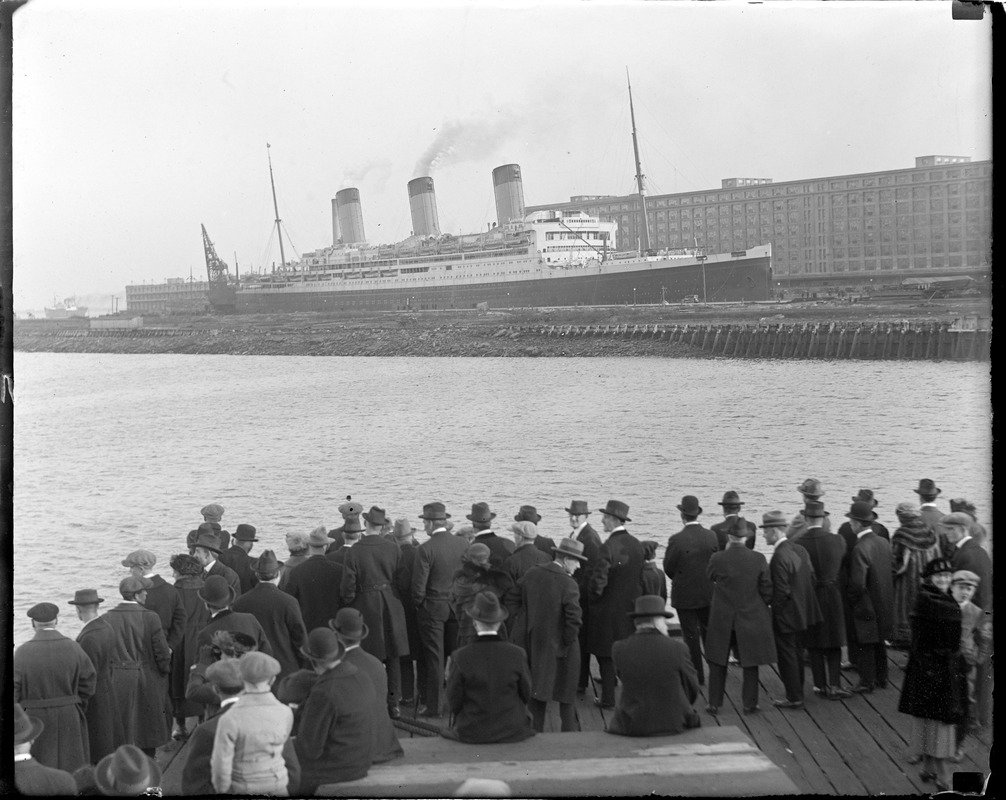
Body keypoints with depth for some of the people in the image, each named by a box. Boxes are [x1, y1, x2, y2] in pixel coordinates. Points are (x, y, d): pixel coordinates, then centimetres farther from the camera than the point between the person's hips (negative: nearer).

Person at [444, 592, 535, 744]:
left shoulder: (461, 657, -16)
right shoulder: (517, 655, -12)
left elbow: (454, 704, -8)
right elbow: (526, 696, 0)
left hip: (472, 734, -1)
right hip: (512, 732, 1)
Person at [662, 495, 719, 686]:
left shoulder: (677, 540, -20)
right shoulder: (711, 536, -9)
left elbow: (668, 568, -9)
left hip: (685, 595, -4)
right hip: (708, 592, 4)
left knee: (691, 636, 7)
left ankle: (697, 676, 13)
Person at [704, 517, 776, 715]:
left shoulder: (717, 558, -15)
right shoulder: (758, 559, -12)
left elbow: (710, 577, 6)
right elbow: (767, 591, -5)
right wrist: (761, 607, 13)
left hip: (722, 620, 0)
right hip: (752, 618, 0)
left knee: (718, 663, 13)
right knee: (750, 664, 13)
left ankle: (714, 704, 16)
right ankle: (749, 703, 18)